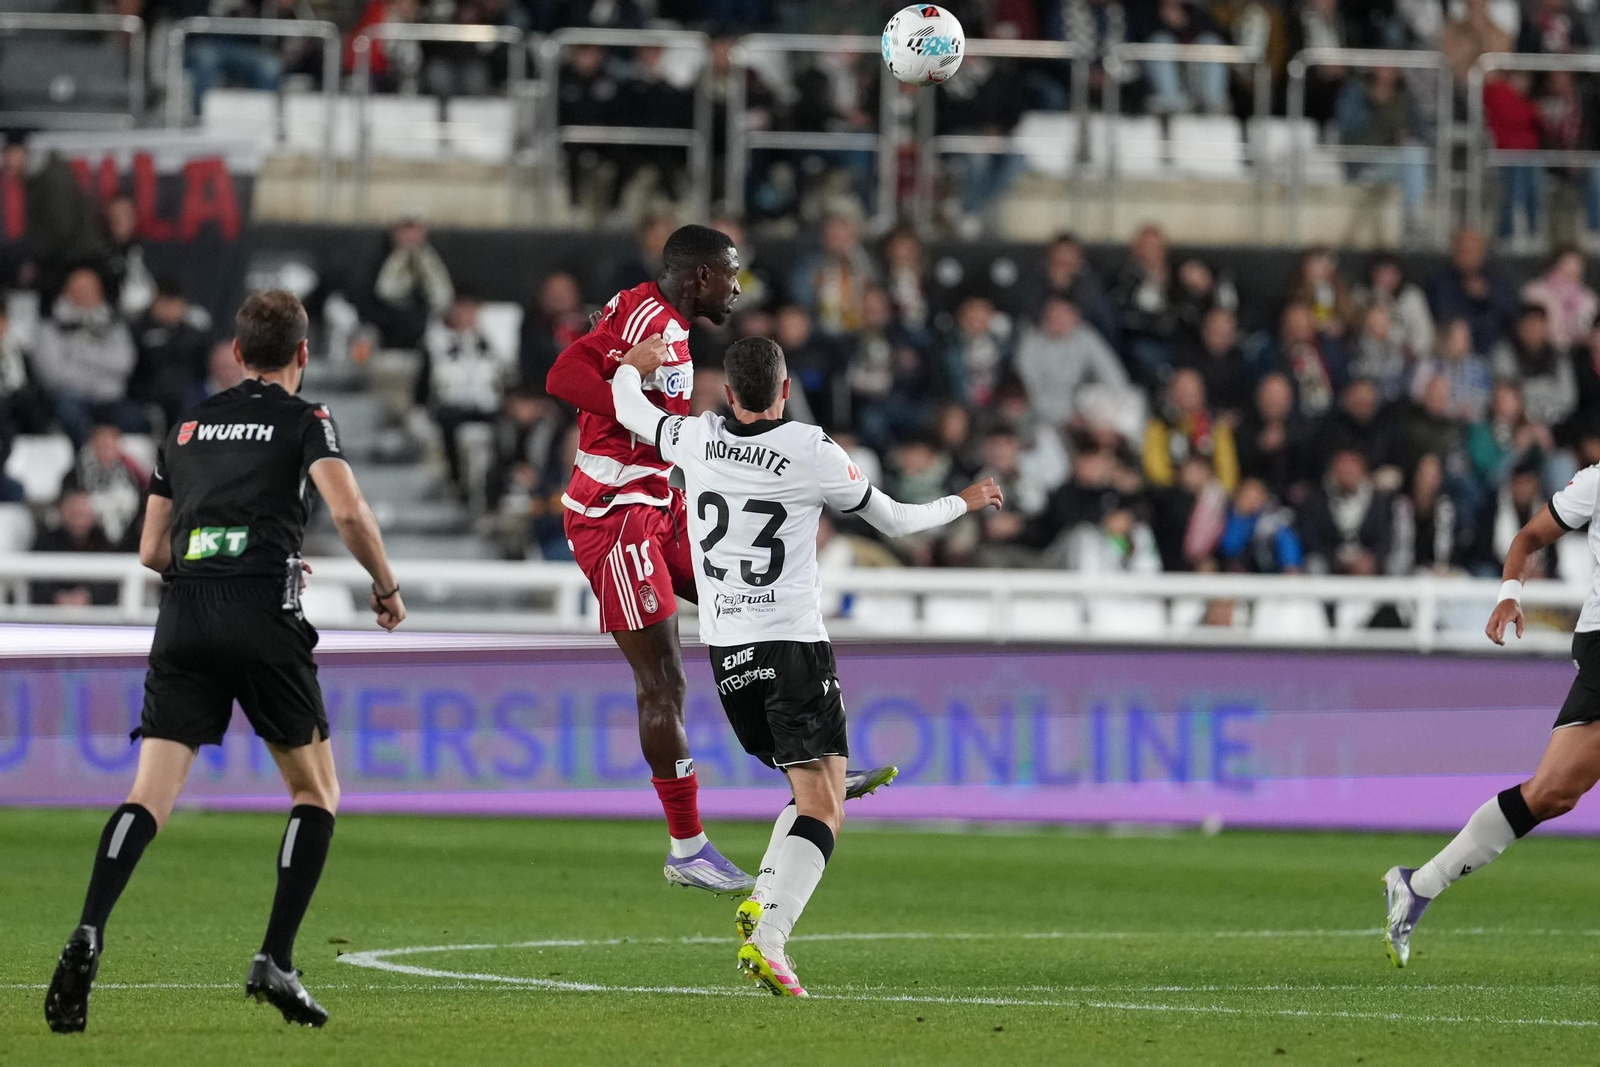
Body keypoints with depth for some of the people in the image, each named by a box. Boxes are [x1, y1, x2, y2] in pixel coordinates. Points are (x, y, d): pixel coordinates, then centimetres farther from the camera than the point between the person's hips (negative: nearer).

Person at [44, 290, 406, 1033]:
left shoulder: (187, 428, 21)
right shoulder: (304, 421, 6)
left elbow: (152, 550, 22)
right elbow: (348, 511, -10)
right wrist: (386, 588, 6)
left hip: (184, 614, 4)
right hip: (263, 621, -3)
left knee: (150, 795, -5)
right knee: (316, 792, 12)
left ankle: (89, 935, -29)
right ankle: (275, 963, 0)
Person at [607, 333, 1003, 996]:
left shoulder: (696, 439, 2)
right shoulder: (813, 453, -8)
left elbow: (628, 407, 23)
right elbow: (894, 521, 5)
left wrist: (637, 365, 45)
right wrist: (964, 503, 23)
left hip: (725, 654, 6)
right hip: (794, 644, -6)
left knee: (811, 790, 20)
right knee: (823, 811, -8)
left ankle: (762, 899, 1)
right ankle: (766, 940, -27)